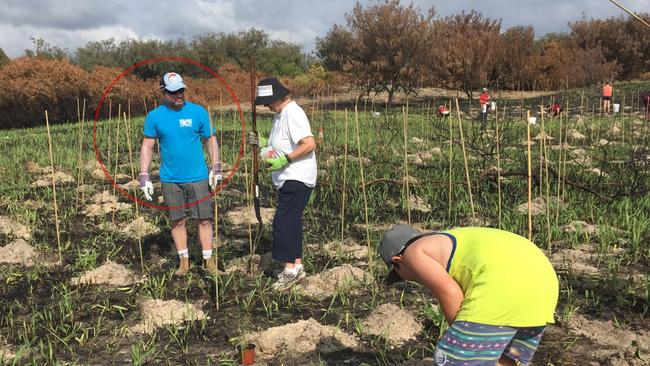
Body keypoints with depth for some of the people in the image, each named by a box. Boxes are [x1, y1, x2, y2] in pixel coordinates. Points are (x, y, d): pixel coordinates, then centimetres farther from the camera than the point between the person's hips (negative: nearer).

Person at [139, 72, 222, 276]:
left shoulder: (198, 112, -2)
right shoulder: (154, 117, 0)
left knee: (204, 219, 2)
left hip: (198, 177, -1)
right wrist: (144, 178, -4)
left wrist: (216, 168, -3)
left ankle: (208, 259, 13)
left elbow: (211, 140, 3)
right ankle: (183, 261, 21)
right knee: (177, 221, 9)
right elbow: (147, 147, 2)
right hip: (170, 179, 1)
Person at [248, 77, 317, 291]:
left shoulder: (293, 113, -15)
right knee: (291, 222, 14)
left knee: (283, 222, -10)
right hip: (288, 179, 11)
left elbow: (309, 144, -24)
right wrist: (263, 143, 8)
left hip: (297, 178, -11)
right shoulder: (280, 114, 16)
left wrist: (284, 160, -23)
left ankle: (290, 269, -3)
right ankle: (297, 266, 22)